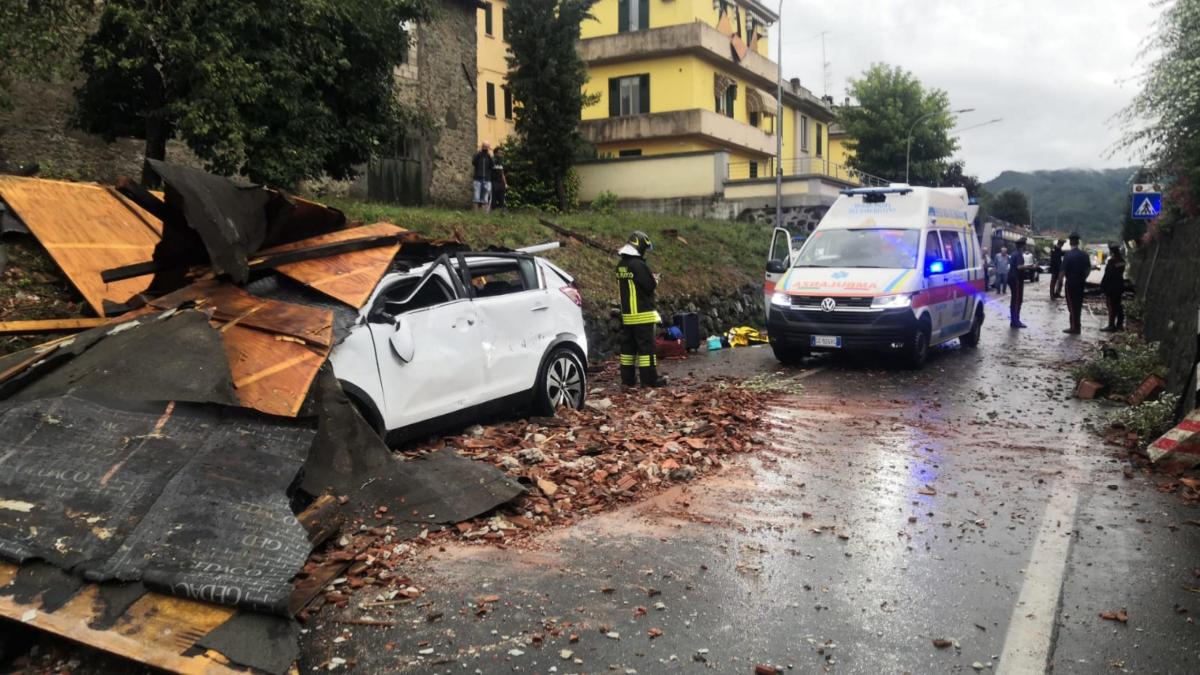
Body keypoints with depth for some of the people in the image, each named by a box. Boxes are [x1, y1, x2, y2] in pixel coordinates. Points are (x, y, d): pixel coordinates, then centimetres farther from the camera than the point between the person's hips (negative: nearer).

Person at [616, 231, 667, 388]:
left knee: (628, 345, 11)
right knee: (646, 345, -3)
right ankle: (649, 378, -1)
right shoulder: (638, 265, -18)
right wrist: (655, 280, 5)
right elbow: (650, 286, -17)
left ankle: (627, 378, 15)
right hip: (642, 314, -8)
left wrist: (650, 278, 15)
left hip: (626, 314, 8)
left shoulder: (621, 265, 9)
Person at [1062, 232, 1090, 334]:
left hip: (1071, 282, -5)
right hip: (1080, 282, 6)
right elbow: (1089, 268, 8)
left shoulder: (1068, 255, -14)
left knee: (1072, 304, 1)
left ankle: (1074, 327, 1)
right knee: (1078, 304, 13)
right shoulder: (1084, 254, 3)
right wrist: (1084, 278, 19)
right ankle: (1077, 327, 20)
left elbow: (1063, 270, -16)